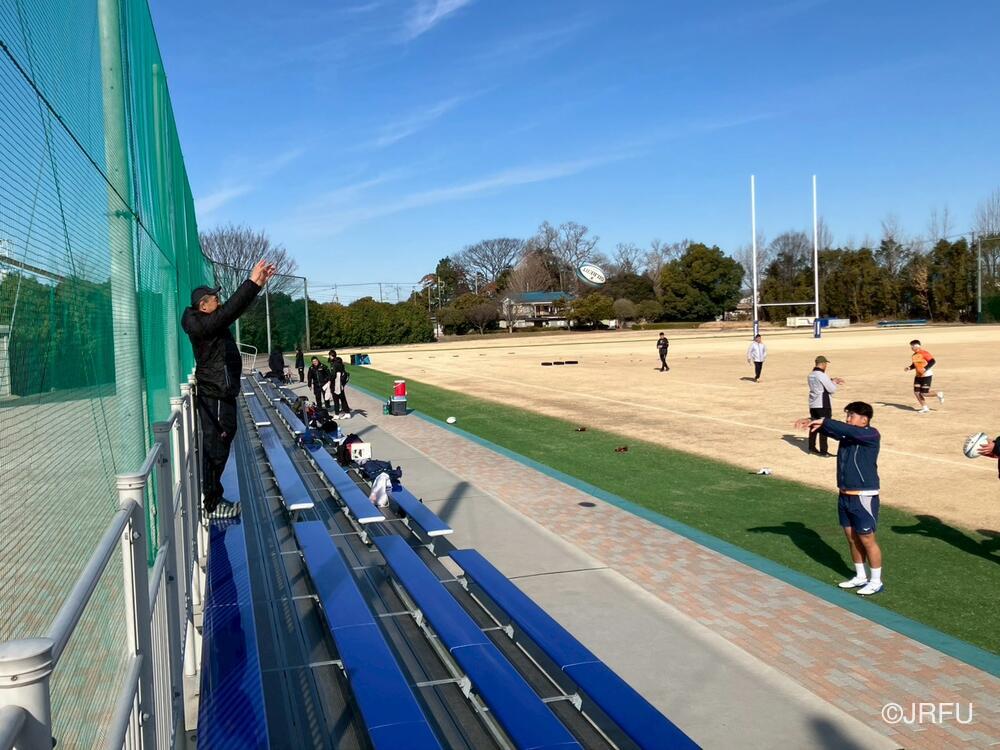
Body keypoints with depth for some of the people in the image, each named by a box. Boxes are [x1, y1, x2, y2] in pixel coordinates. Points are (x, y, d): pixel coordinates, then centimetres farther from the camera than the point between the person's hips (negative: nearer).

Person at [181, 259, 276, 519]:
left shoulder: (211, 321, 11)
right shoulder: (202, 325, -17)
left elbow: (235, 307, 12)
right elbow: (231, 308, -28)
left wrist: (259, 283, 6)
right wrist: (252, 282, -27)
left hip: (220, 394, 10)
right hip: (215, 397, -10)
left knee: (218, 447, 16)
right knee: (215, 449, -4)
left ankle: (212, 497, 26)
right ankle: (210, 505, 4)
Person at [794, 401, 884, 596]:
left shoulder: (871, 435, -14)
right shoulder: (847, 434, 8)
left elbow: (849, 431, -30)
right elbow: (830, 429, 2)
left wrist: (824, 421, -30)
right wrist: (812, 422, -19)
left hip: (864, 497, -8)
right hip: (845, 495, 8)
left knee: (867, 540, 1)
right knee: (852, 538, 16)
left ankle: (876, 581, 15)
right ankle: (860, 577, 30)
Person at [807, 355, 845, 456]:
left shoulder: (810, 375, 9)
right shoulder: (822, 375, -18)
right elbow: (832, 390, -12)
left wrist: (832, 380, 18)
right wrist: (834, 382, 6)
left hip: (813, 404, 9)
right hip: (823, 405, -9)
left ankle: (811, 447, 25)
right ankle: (823, 451, -3)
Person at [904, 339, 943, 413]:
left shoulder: (924, 353, -16)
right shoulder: (914, 355, 9)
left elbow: (933, 361, -20)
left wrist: (925, 369, -28)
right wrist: (909, 367, 3)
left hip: (926, 375, -8)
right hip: (918, 375, 8)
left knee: (924, 393, -9)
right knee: (916, 392, 0)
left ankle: (939, 394, 20)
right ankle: (925, 408, 12)